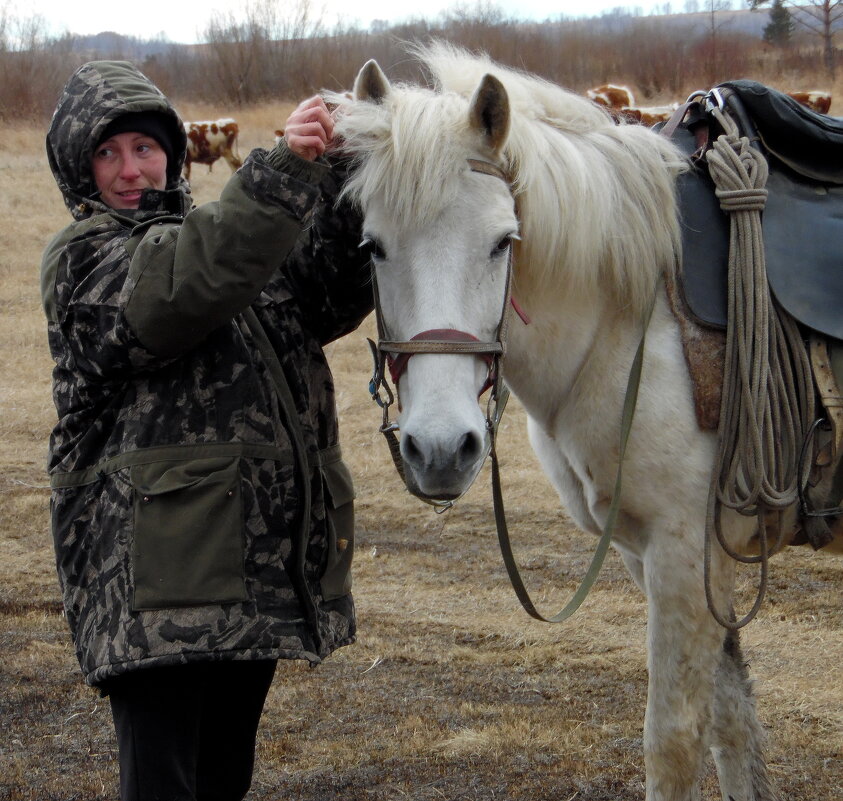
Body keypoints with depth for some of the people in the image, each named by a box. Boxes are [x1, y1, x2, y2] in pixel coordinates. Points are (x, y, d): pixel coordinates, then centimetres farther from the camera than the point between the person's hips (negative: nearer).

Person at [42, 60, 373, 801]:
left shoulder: (222, 230, 19)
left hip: (261, 565, 7)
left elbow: (331, 300, 1)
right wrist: (285, 169, -32)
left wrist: (343, 179, -16)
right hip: (157, 570, -7)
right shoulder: (84, 260, -3)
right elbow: (189, 287, -24)